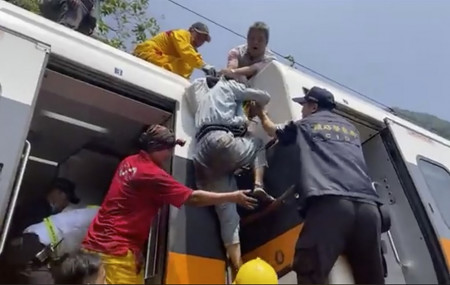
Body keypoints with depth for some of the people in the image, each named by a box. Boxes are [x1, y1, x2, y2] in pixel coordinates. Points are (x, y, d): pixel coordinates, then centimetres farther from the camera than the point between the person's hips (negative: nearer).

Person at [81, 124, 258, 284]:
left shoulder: (129, 162, 8)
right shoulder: (151, 174, -18)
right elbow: (193, 198, -16)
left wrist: (170, 143, 26)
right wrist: (233, 197, -9)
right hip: (115, 248, -9)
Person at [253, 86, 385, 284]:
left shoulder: (304, 124, 21)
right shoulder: (351, 129, 33)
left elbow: (273, 130, 39)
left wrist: (261, 114, 60)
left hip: (330, 202, -5)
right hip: (368, 205, 5)